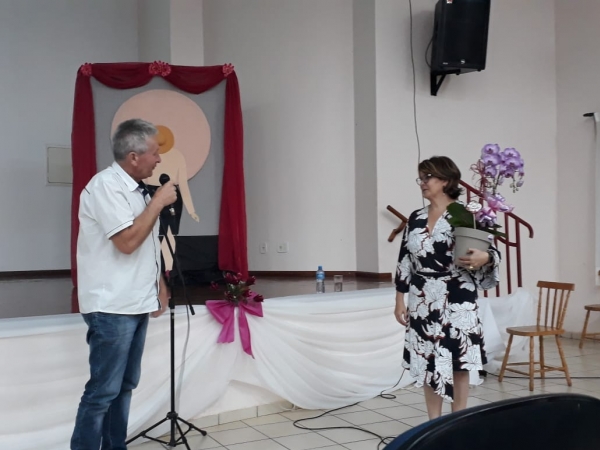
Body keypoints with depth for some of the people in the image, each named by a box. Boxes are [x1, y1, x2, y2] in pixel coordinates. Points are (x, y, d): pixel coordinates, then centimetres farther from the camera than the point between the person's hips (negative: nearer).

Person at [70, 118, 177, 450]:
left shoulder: (136, 188, 13)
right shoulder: (105, 185, -15)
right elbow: (127, 241, -24)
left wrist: (160, 283, 16)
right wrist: (158, 202, -16)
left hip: (136, 304, 9)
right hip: (112, 308, -9)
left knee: (124, 386, 15)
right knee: (103, 391, -4)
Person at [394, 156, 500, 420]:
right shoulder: (416, 218, 8)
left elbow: (492, 254, -4)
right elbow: (404, 261, 10)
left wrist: (484, 258, -28)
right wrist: (399, 299, 7)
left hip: (456, 302, -4)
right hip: (422, 302, 5)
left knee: (458, 362, 2)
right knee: (427, 362, 9)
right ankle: (433, 422, 22)